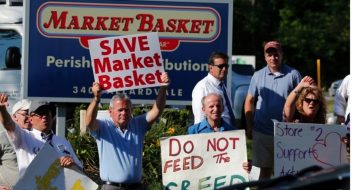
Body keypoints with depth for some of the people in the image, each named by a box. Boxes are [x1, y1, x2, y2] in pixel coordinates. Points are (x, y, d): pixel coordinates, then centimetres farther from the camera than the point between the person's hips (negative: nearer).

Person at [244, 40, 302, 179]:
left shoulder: (293, 75, 2)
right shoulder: (258, 76, 7)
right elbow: (249, 101, 10)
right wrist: (249, 127, 5)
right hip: (262, 131, 2)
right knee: (265, 170, 8)